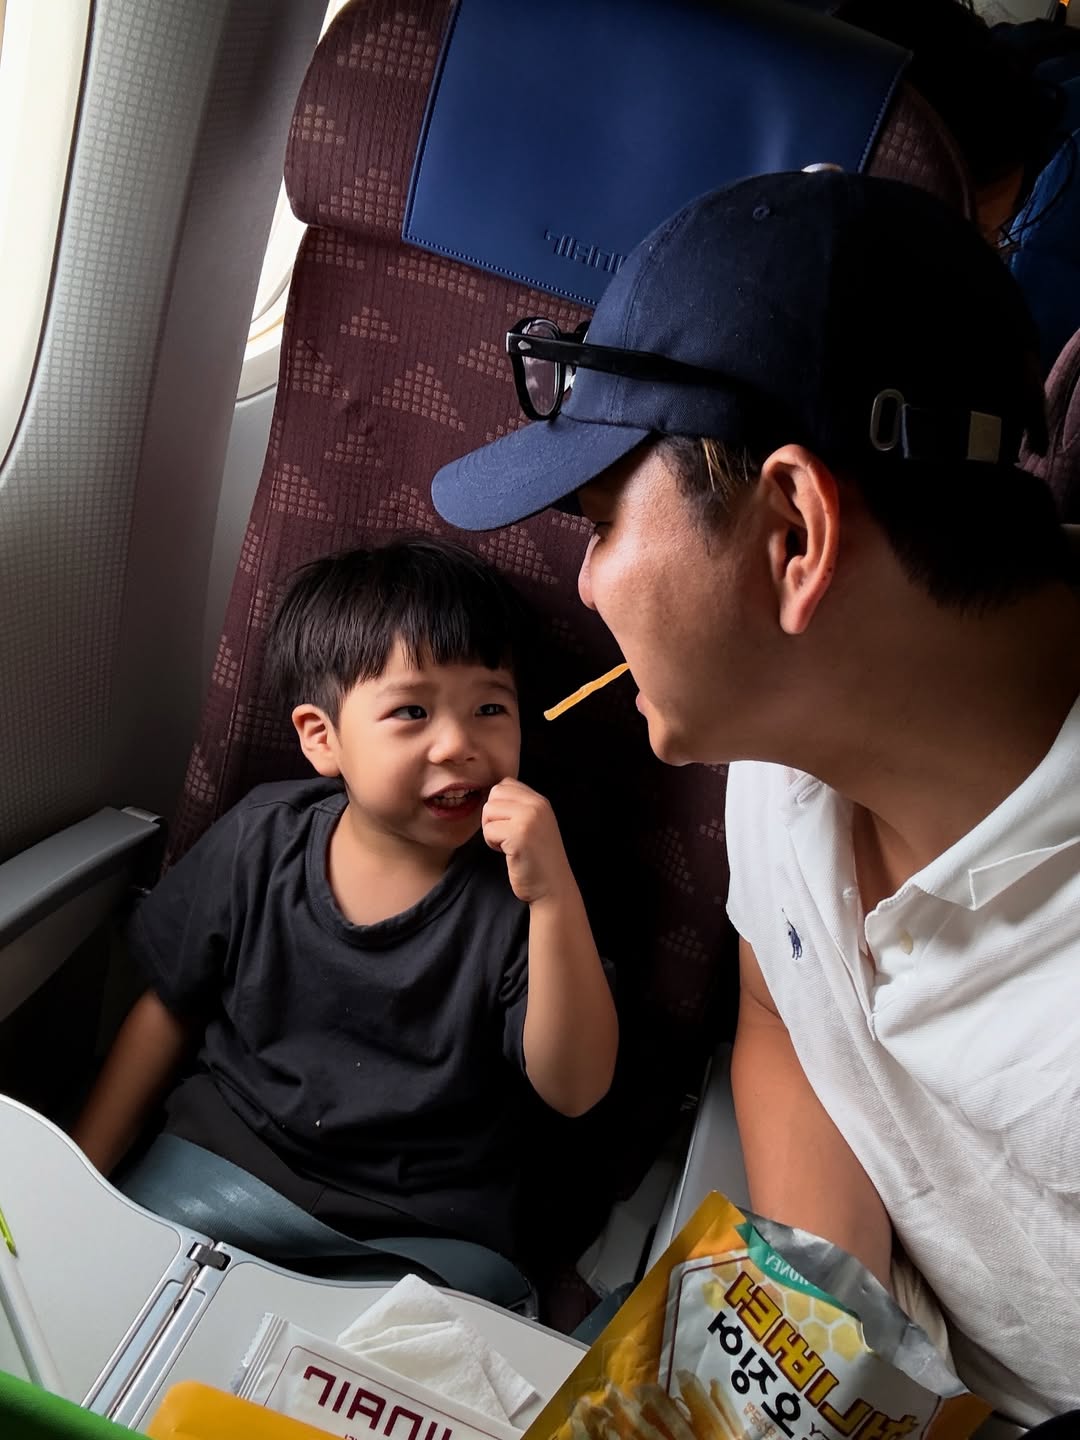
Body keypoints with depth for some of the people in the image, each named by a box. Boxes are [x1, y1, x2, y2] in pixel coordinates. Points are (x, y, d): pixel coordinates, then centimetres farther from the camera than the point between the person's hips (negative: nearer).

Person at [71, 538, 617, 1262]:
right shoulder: (261, 841, -6)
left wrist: (555, 893, -35)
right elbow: (169, 1010, 8)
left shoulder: (514, 887, -15)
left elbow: (574, 1089, -22)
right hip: (223, 1157, 3)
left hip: (418, 1231, -2)